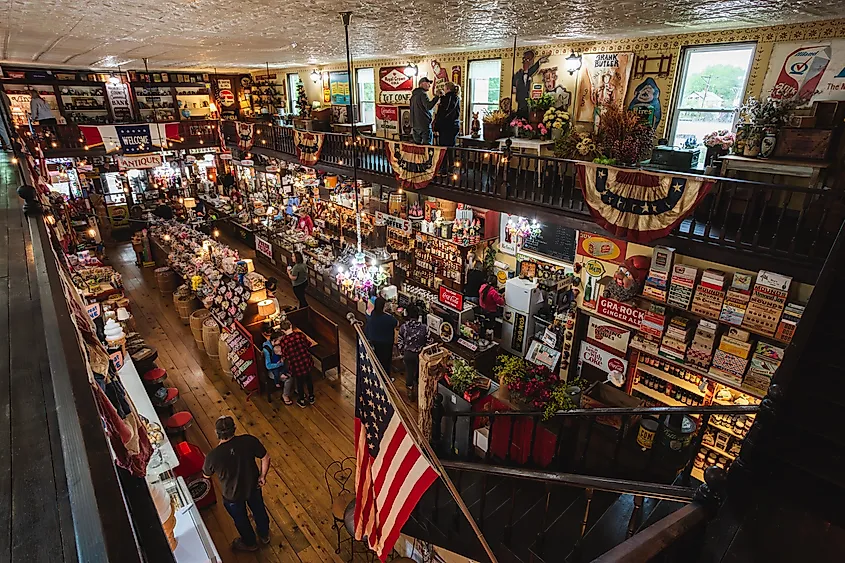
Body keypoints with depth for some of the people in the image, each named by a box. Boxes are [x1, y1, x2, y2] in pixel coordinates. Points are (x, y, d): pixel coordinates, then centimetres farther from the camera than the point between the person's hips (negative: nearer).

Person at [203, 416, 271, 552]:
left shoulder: (213, 456, -32)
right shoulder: (249, 440, -28)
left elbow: (206, 475, -8)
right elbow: (266, 458, -16)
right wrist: (262, 476, 1)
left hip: (233, 496, -2)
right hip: (253, 486, 2)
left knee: (241, 520, 29)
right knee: (259, 510, 31)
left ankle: (250, 543, 55)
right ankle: (264, 535, 57)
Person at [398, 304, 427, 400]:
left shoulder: (403, 327, -16)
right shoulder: (424, 328, -19)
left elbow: (400, 343, -7)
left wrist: (402, 353, 10)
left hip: (408, 354, 1)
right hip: (420, 354, -1)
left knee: (409, 371, 18)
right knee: (419, 371, 22)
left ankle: (410, 391, 31)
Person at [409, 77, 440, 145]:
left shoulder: (414, 95, 19)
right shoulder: (422, 94, -9)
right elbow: (429, 106, -23)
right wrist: (437, 96, -23)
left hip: (415, 125, 9)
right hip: (424, 124, -9)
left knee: (417, 144, 9)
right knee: (427, 144, -8)